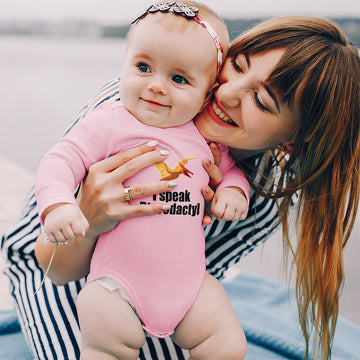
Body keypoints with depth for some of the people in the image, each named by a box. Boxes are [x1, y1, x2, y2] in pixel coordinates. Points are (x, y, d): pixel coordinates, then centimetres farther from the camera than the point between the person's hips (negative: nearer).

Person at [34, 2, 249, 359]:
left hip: (190, 281, 4)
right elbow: (61, 160, -12)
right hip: (118, 282, -3)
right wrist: (57, 205, -31)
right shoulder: (110, 122, -8)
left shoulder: (206, 137, 6)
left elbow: (230, 167, 22)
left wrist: (233, 189, -1)